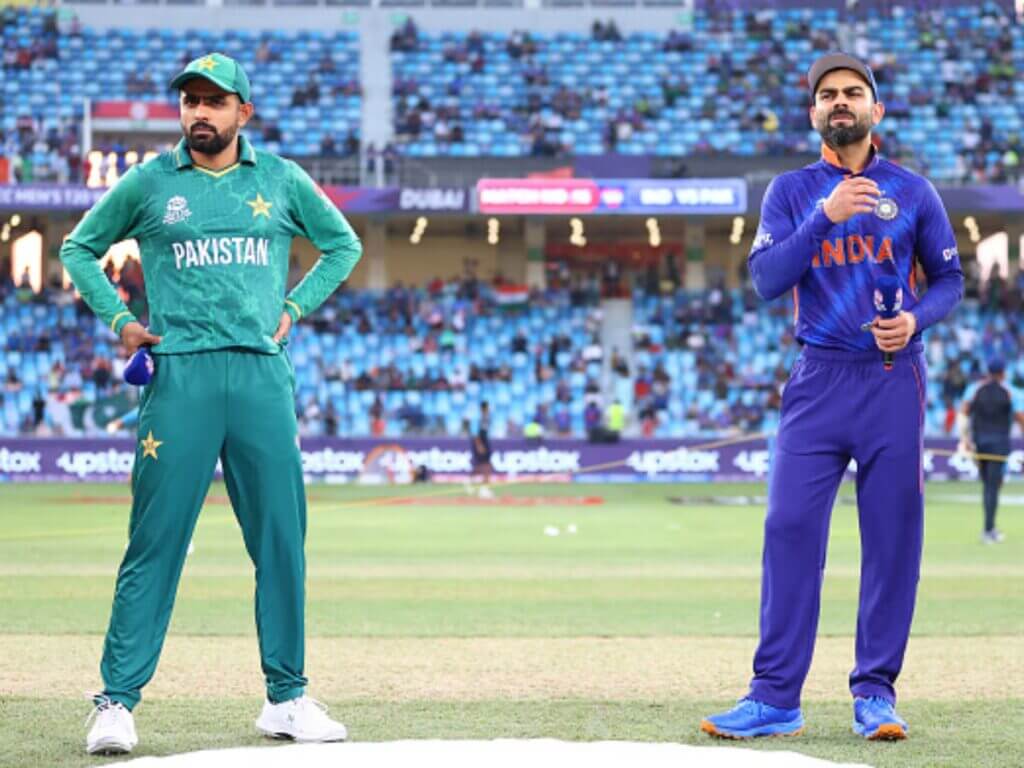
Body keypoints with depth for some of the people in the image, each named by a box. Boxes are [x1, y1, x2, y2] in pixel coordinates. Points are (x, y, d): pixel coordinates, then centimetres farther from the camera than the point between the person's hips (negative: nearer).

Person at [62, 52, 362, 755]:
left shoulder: (283, 180, 11)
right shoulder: (148, 184, 7)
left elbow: (344, 244, 23)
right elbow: (80, 248, 18)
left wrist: (295, 308, 12)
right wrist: (118, 320, 7)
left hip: (263, 374, 2)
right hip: (179, 374, -2)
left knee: (282, 539, 2)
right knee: (156, 540, -6)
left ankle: (287, 698, 11)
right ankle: (117, 702, -3)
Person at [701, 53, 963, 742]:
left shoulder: (913, 191, 8)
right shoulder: (791, 192, 7)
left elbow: (950, 279, 11)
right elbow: (766, 278, -5)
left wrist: (915, 319, -9)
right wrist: (826, 215, -15)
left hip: (895, 381, 0)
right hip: (819, 380, 0)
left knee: (893, 536, 0)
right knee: (790, 528, -7)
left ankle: (876, 692, 9)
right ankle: (776, 698, -5)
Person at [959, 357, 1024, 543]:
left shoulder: (975, 390, 5)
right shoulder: (1008, 392, -3)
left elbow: (963, 414, -5)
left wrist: (965, 438, -6)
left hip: (979, 442, 3)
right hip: (999, 442, -3)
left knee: (987, 484, 15)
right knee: (993, 487, -3)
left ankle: (991, 528, 16)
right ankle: (988, 530, -10)